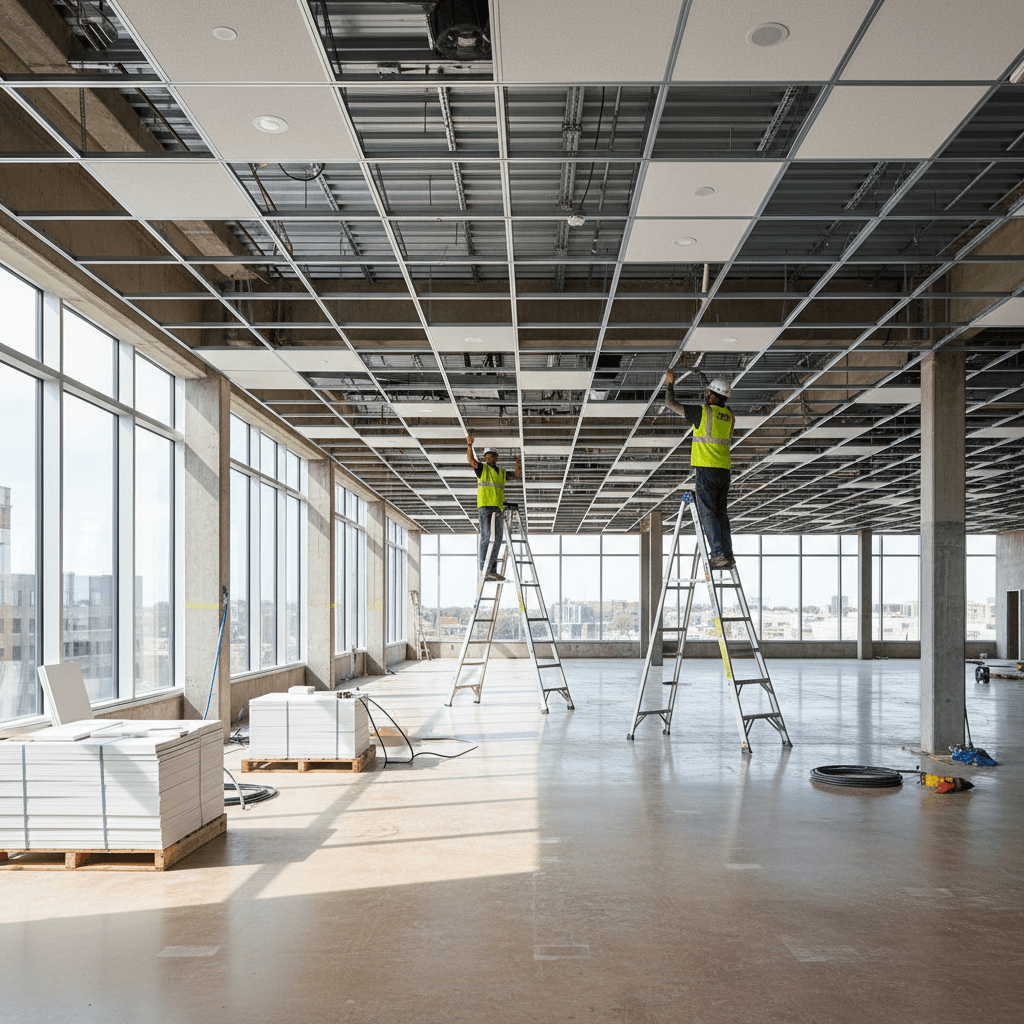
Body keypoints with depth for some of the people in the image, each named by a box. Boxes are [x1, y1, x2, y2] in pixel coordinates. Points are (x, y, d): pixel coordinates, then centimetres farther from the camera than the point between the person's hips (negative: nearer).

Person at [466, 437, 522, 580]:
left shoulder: (501, 472, 25)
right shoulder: (482, 468, 8)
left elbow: (518, 476, 25)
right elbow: (471, 460, -10)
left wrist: (518, 465, 13)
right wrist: (469, 445, -21)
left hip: (497, 508, 6)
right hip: (484, 506, -6)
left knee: (497, 539, 3)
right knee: (486, 536, -12)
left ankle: (492, 571, 7)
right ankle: (484, 570, -13)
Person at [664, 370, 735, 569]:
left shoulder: (703, 411, -8)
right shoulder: (729, 415, 11)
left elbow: (670, 403, 0)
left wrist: (669, 383, 18)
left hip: (707, 469, -6)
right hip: (725, 470, 7)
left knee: (707, 513, -7)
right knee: (721, 513, 10)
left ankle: (718, 554, -15)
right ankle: (728, 556, 6)